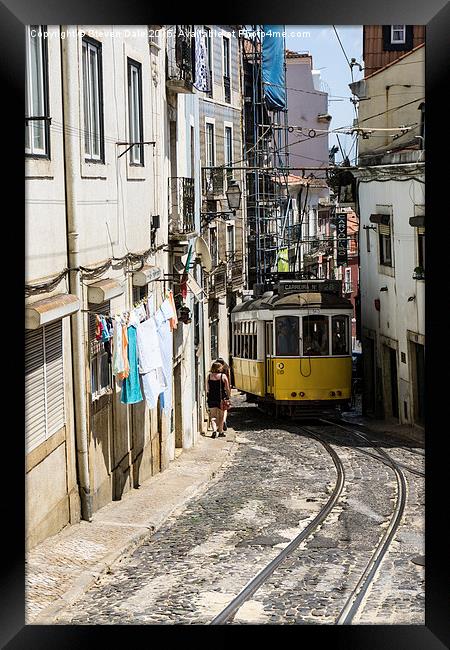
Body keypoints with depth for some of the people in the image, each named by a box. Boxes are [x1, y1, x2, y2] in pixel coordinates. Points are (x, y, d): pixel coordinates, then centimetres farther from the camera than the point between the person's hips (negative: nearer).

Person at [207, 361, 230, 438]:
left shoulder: (209, 376, 1)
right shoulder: (223, 376, -7)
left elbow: (207, 389, 5)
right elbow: (227, 389, -6)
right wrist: (228, 397, 4)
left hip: (211, 398, 1)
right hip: (221, 398, -1)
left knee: (213, 416, 6)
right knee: (221, 416, 12)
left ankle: (214, 430, -13)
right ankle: (220, 432, 18)